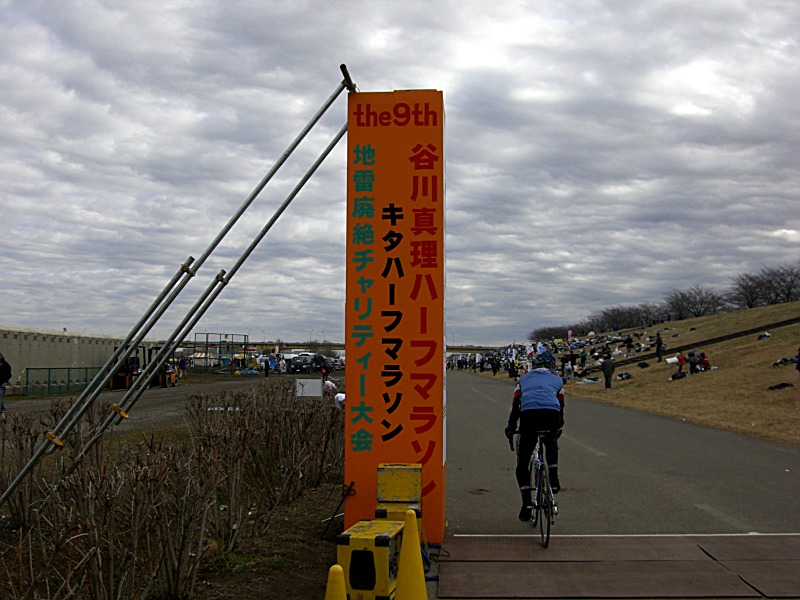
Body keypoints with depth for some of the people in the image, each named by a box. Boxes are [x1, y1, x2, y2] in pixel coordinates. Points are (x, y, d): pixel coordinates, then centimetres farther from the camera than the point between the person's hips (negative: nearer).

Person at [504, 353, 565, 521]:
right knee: (551, 442, 36)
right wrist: (559, 427, 47)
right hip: (551, 413, 1)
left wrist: (510, 428, 35)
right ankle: (553, 479, 24)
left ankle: (527, 504, 0)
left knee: (522, 463, 9)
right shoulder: (557, 379, 31)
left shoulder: (524, 378, 31)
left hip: (528, 414, -1)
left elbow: (515, 406, 27)